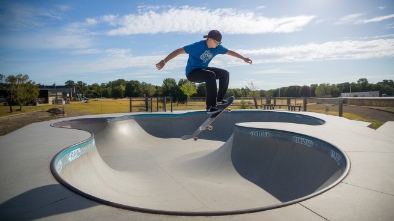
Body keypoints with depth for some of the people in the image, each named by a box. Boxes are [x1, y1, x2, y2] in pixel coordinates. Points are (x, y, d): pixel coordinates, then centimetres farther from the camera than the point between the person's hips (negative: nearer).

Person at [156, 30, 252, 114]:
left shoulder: (217, 47, -3)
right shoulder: (198, 46, -23)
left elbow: (230, 52, 13)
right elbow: (179, 51, -25)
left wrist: (243, 58, 19)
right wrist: (164, 61, -33)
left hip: (203, 69, 8)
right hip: (192, 72, -8)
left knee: (225, 74, -2)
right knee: (211, 75, -35)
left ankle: (219, 100, 4)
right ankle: (210, 106, -31)